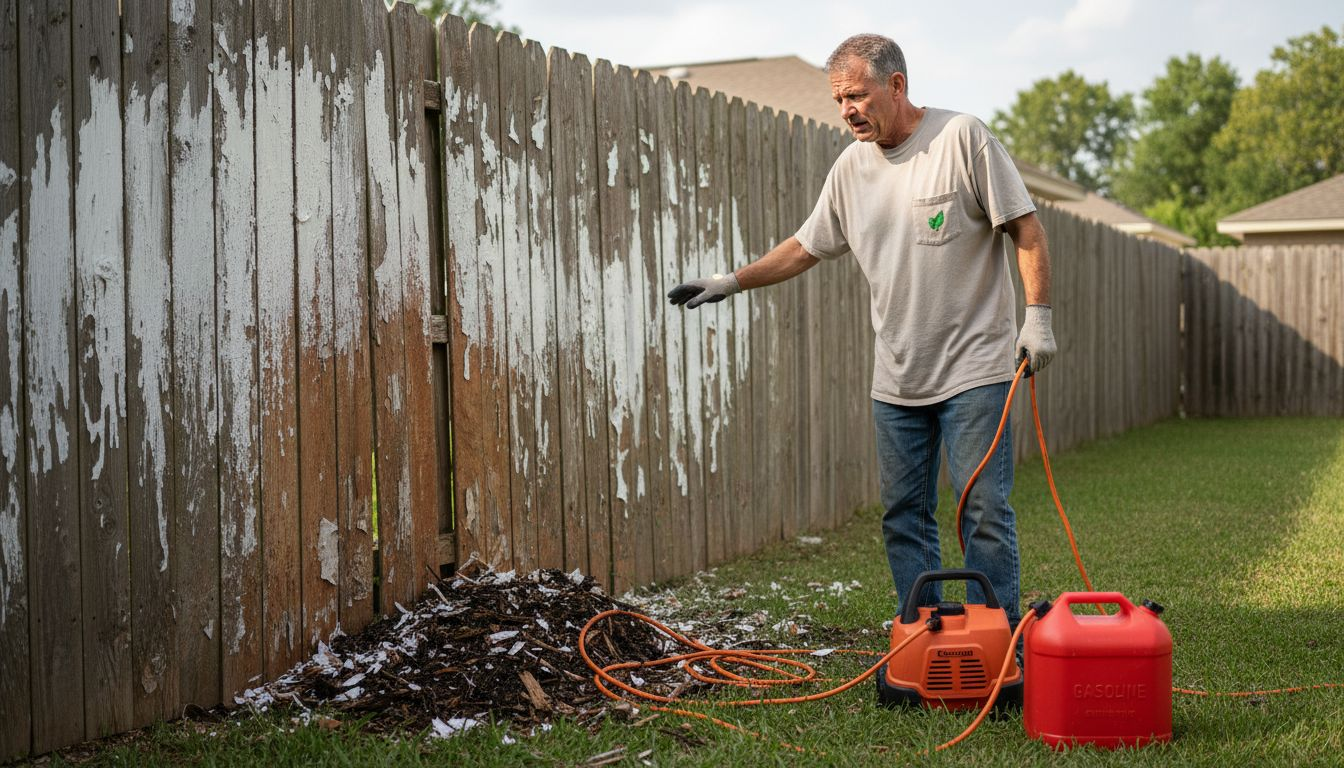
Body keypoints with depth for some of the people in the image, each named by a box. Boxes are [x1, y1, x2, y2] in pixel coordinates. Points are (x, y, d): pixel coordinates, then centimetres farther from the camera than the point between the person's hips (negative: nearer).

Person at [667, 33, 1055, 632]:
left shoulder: (962, 138, -7)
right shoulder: (851, 167, 10)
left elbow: (1026, 229, -7)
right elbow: (806, 247, 19)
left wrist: (1038, 316, -12)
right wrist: (731, 283, 14)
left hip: (974, 371, -6)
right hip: (896, 381, 6)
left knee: (984, 513, -6)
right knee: (904, 517, 8)